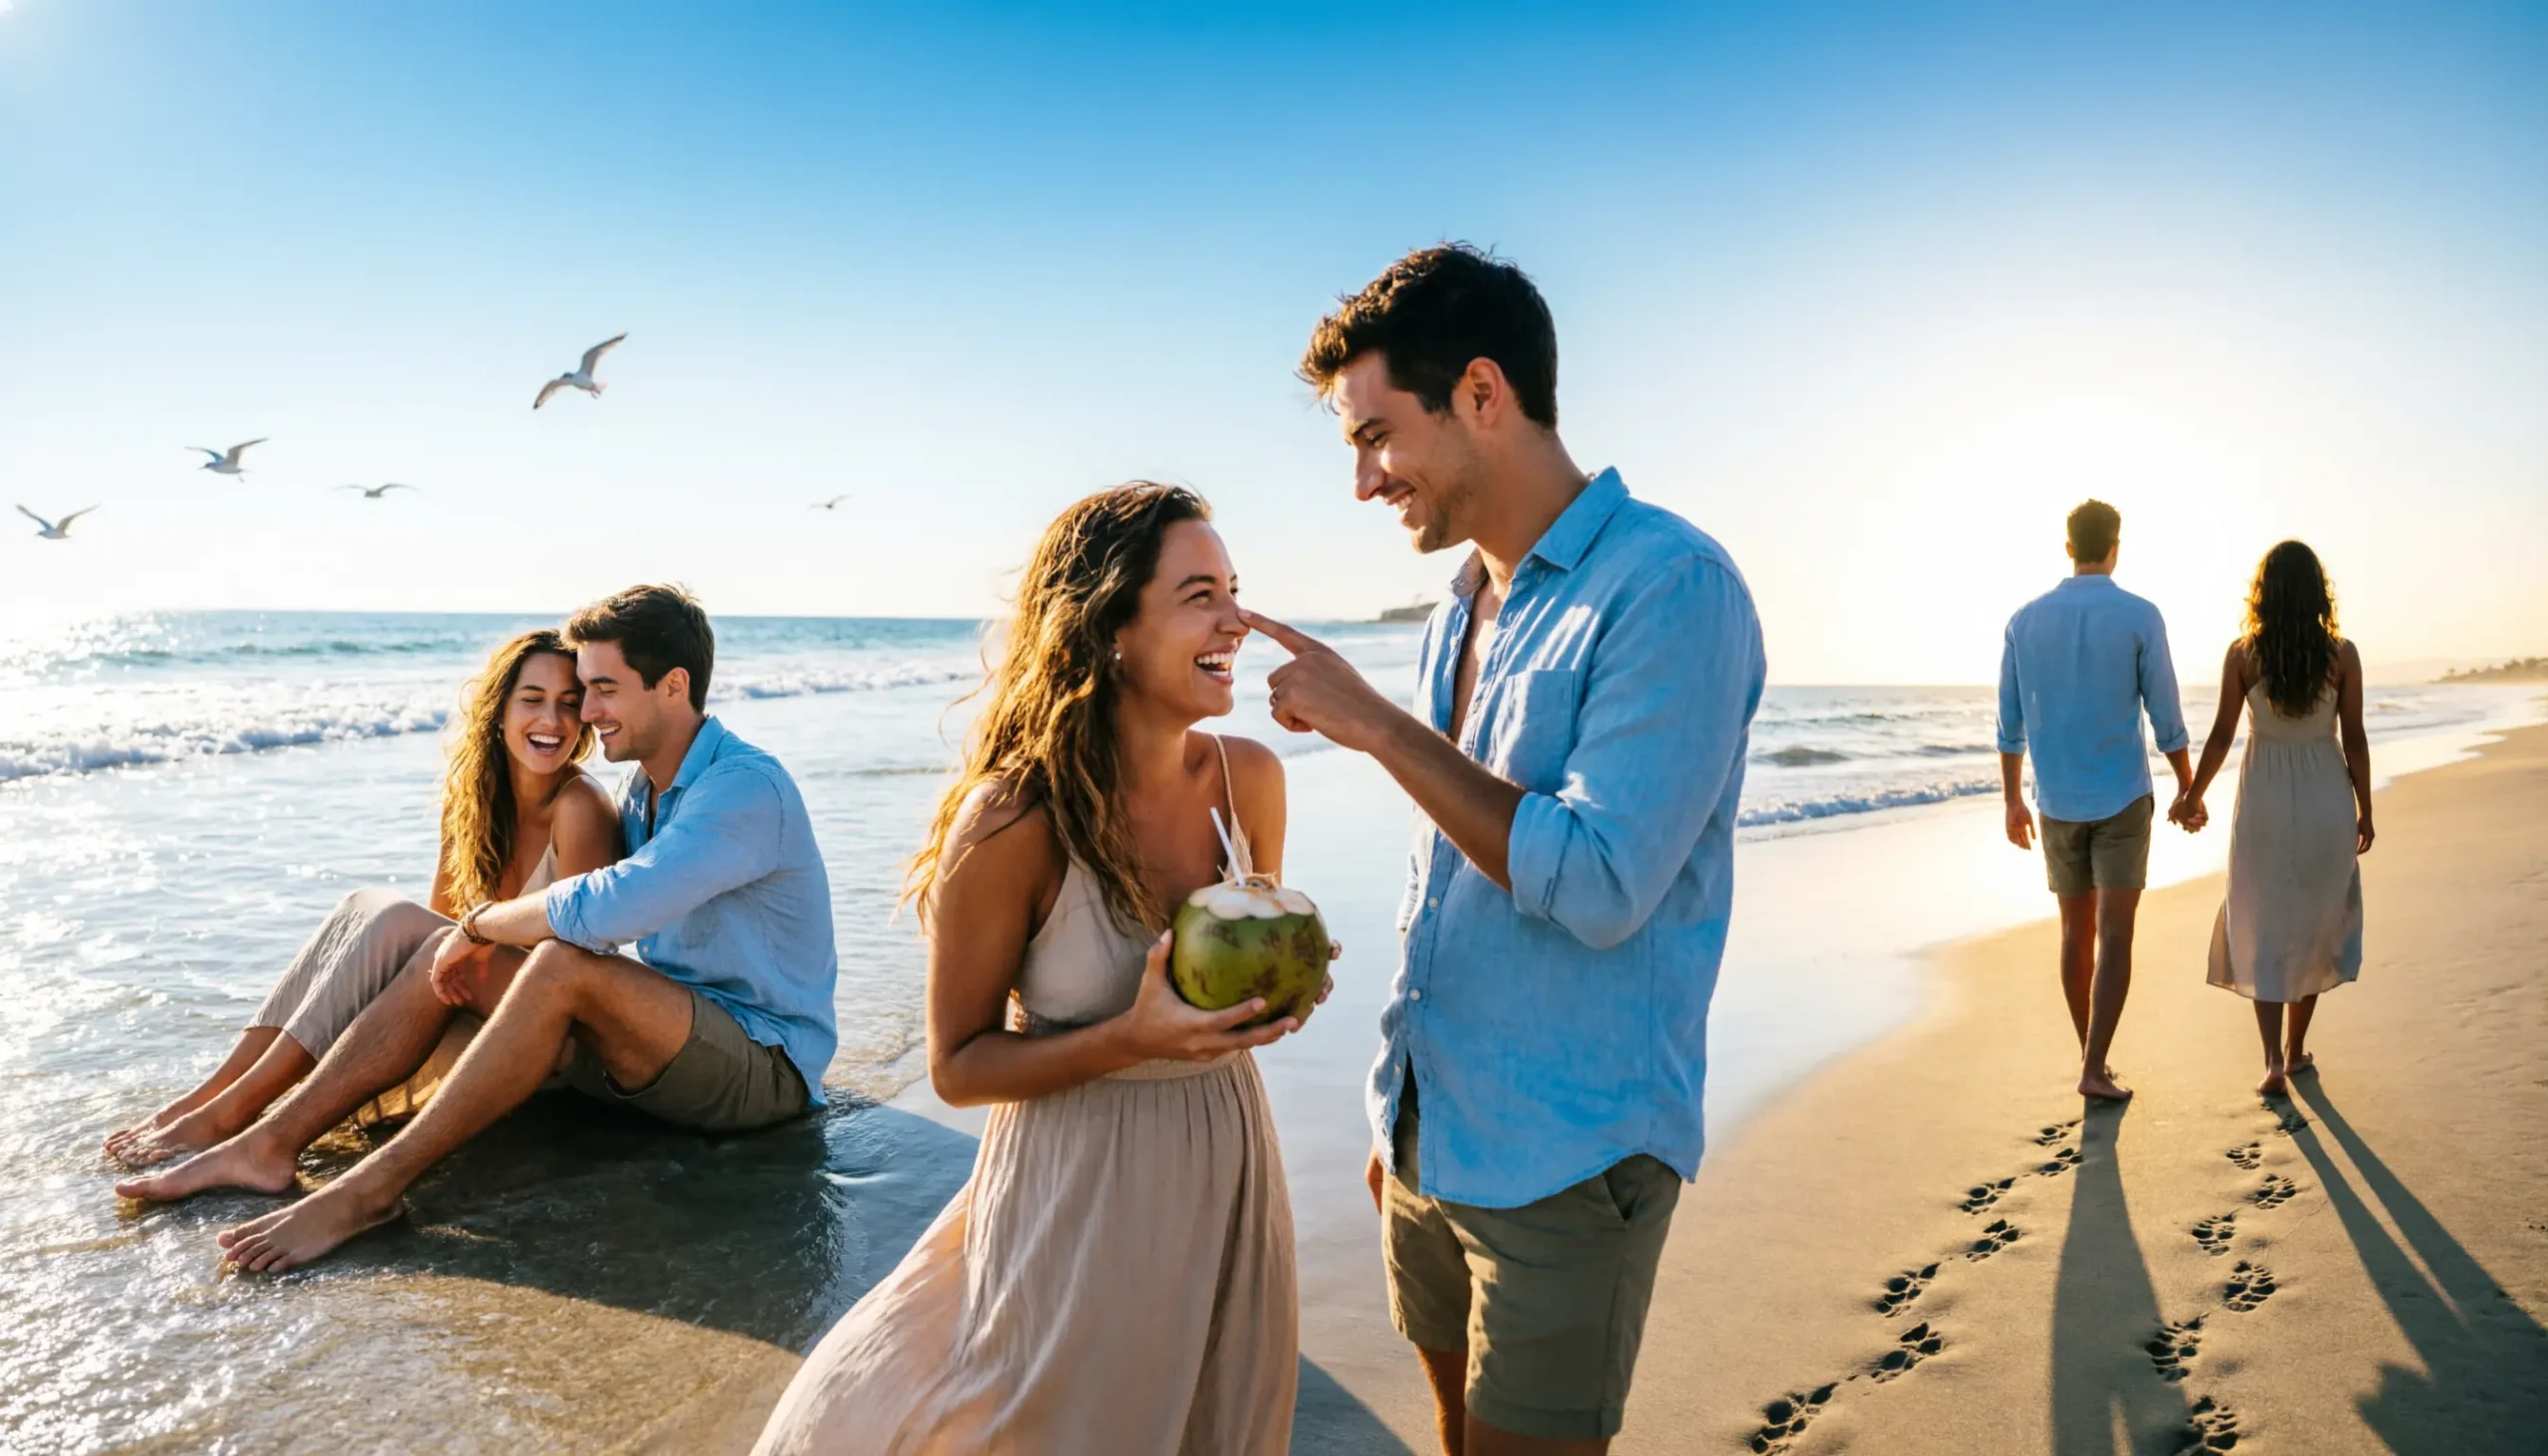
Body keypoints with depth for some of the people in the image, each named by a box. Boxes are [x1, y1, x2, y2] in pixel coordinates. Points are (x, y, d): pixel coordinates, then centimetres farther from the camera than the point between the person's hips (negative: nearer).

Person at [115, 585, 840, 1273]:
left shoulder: (747, 788, -21)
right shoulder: (646, 786, 11)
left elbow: (605, 911, -31)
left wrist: (482, 923, -14)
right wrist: (476, 933, 5)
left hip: (765, 1063, -9)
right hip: (666, 1037, 9)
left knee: (565, 966, -32)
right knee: (453, 960, -1)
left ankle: (371, 1190, -25)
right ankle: (269, 1143, -3)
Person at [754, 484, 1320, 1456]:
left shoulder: (1250, 778, -7)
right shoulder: (1013, 823, -22)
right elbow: (957, 1065, -12)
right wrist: (1132, 1040, -25)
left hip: (1226, 1169, 5)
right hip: (1079, 1187, -5)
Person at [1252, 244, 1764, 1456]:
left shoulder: (1670, 587, -17)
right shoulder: (1464, 606, 9)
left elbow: (1597, 885, -25)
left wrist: (1376, 726, -19)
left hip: (1563, 1161, -7)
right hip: (1431, 1139, 7)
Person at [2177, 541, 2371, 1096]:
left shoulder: (2242, 653, -9)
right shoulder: (2342, 654, -7)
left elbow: (2221, 736, -5)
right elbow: (2354, 740, -3)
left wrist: (2193, 795, 8)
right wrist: (2364, 810, 8)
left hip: (2264, 804, -1)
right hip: (2326, 802, 1)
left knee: (2263, 930, 7)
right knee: (2317, 924, 17)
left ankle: (2274, 1059, -2)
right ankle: (2296, 1049, 24)